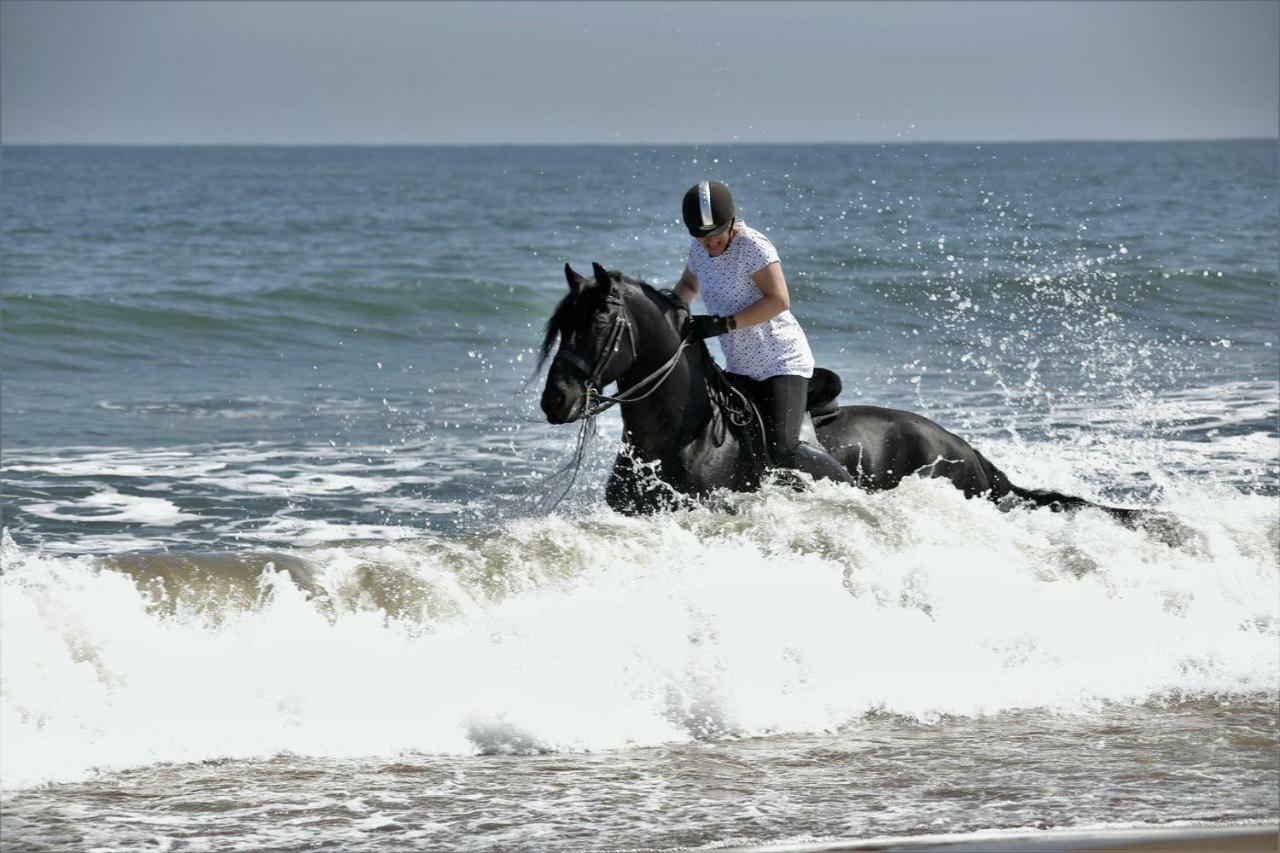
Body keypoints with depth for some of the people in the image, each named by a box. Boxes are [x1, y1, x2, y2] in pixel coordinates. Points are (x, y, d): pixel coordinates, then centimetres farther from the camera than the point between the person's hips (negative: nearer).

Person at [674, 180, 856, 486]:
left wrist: (723, 324, -27)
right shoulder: (700, 250, 5)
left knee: (782, 451, -21)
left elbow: (779, 300, -24)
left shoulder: (752, 245, -17)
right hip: (741, 369, 8)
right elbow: (687, 285, 26)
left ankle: (853, 490, -3)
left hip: (783, 363, -8)